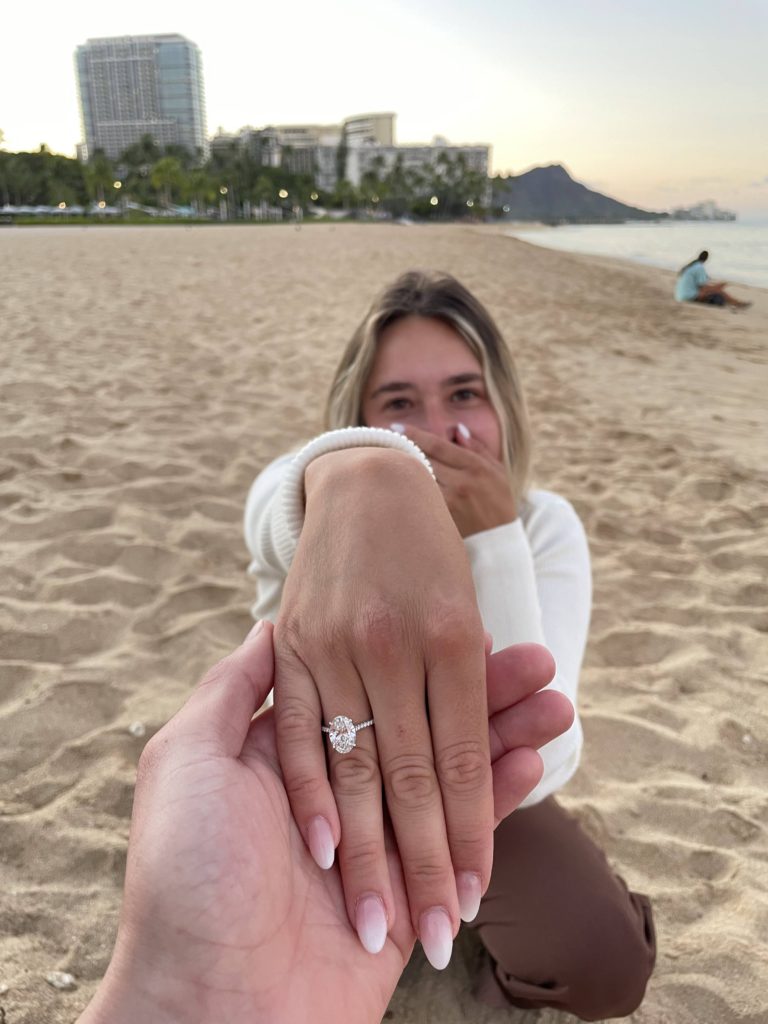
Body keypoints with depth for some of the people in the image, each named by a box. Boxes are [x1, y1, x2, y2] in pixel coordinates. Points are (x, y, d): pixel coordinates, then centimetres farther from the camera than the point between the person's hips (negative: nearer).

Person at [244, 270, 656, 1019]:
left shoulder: (544, 527, -20)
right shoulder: (307, 487, -23)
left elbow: (533, 769, -31)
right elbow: (279, 501, -51)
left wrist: (493, 545, -42)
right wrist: (353, 476, -75)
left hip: (471, 788, 0)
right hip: (317, 781, 1)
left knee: (604, 959, -21)